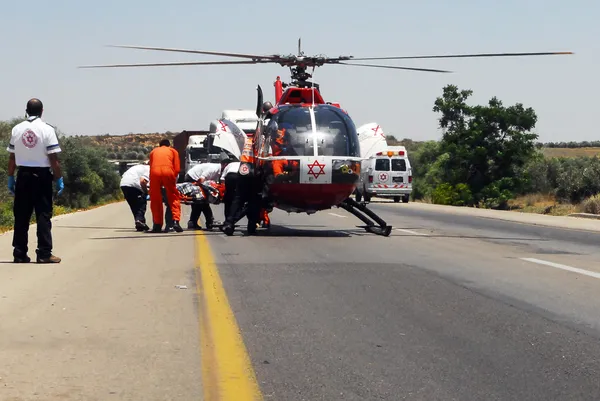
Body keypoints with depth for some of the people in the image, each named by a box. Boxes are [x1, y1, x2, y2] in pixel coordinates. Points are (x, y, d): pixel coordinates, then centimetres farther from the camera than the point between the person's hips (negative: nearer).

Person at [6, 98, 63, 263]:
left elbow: (12, 157, 5)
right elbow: (53, 158, -10)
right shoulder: (47, 130, -7)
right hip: (42, 176, -3)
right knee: (43, 215, 0)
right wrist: (59, 179, -4)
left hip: (23, 175, 4)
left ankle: (20, 254, 8)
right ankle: (44, 254, -3)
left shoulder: (16, 129, 4)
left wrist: (10, 177, 13)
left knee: (21, 216, 7)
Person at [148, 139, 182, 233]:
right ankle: (175, 221, -5)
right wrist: (174, 179, 26)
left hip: (155, 172, 1)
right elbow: (177, 169, 16)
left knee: (155, 200, 10)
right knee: (174, 198, 9)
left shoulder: (153, 151, 32)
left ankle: (157, 225, 8)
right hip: (168, 171, -1)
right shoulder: (173, 151, 27)